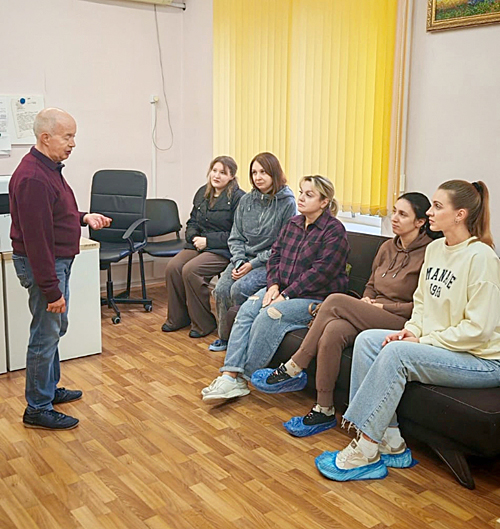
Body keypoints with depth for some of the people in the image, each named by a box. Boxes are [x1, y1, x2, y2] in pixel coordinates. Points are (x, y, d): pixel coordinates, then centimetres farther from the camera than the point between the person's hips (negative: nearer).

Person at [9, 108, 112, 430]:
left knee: (55, 328, 21)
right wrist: (51, 289, -25)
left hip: (59, 261, 11)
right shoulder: (33, 178, -24)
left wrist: (83, 218, 6)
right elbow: (36, 237, -26)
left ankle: (49, 389, 37)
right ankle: (38, 409, 12)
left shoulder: (49, 168, 10)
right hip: (43, 265, -11)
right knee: (46, 335, -1)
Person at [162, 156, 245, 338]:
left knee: (190, 270, -27)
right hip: (198, 245, 7)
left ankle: (203, 323, -9)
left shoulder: (238, 198, -8)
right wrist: (194, 237, -1)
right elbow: (192, 222, 21)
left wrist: (208, 240, -15)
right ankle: (177, 318, 2)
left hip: (222, 250, -7)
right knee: (172, 267, -16)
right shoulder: (202, 193, 15)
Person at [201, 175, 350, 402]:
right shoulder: (293, 223, 13)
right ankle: (230, 376, -23)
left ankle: (244, 377, -15)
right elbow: (275, 255, 13)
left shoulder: (334, 231, -11)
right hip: (283, 289, 7)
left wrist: (286, 295, -20)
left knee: (269, 316, -28)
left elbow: (320, 273, -19)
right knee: (246, 310, -17)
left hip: (316, 298, -7)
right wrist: (274, 284, -5)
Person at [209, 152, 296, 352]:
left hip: (270, 263, -5)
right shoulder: (246, 201, 11)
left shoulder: (287, 203, -7)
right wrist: (239, 262, -7)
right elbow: (236, 237, 12)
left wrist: (253, 264, -14)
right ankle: (225, 336, 5)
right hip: (244, 259, 5)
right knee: (221, 289, -18)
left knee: (239, 289, -27)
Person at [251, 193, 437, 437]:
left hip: (400, 323, -6)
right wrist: (365, 305, 4)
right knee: (333, 332, -28)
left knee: (335, 301, -26)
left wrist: (383, 306, -8)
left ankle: (294, 369, -16)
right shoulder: (388, 247, 17)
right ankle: (324, 410, -21)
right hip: (369, 319, 7)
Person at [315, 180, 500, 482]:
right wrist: (412, 331, -2)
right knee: (366, 340, -10)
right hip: (433, 344, 9)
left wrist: (423, 341, -17)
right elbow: (421, 302, 18)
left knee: (397, 352, -30)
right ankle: (390, 443, -10)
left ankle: (365, 453, -21)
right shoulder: (435, 248, 9)